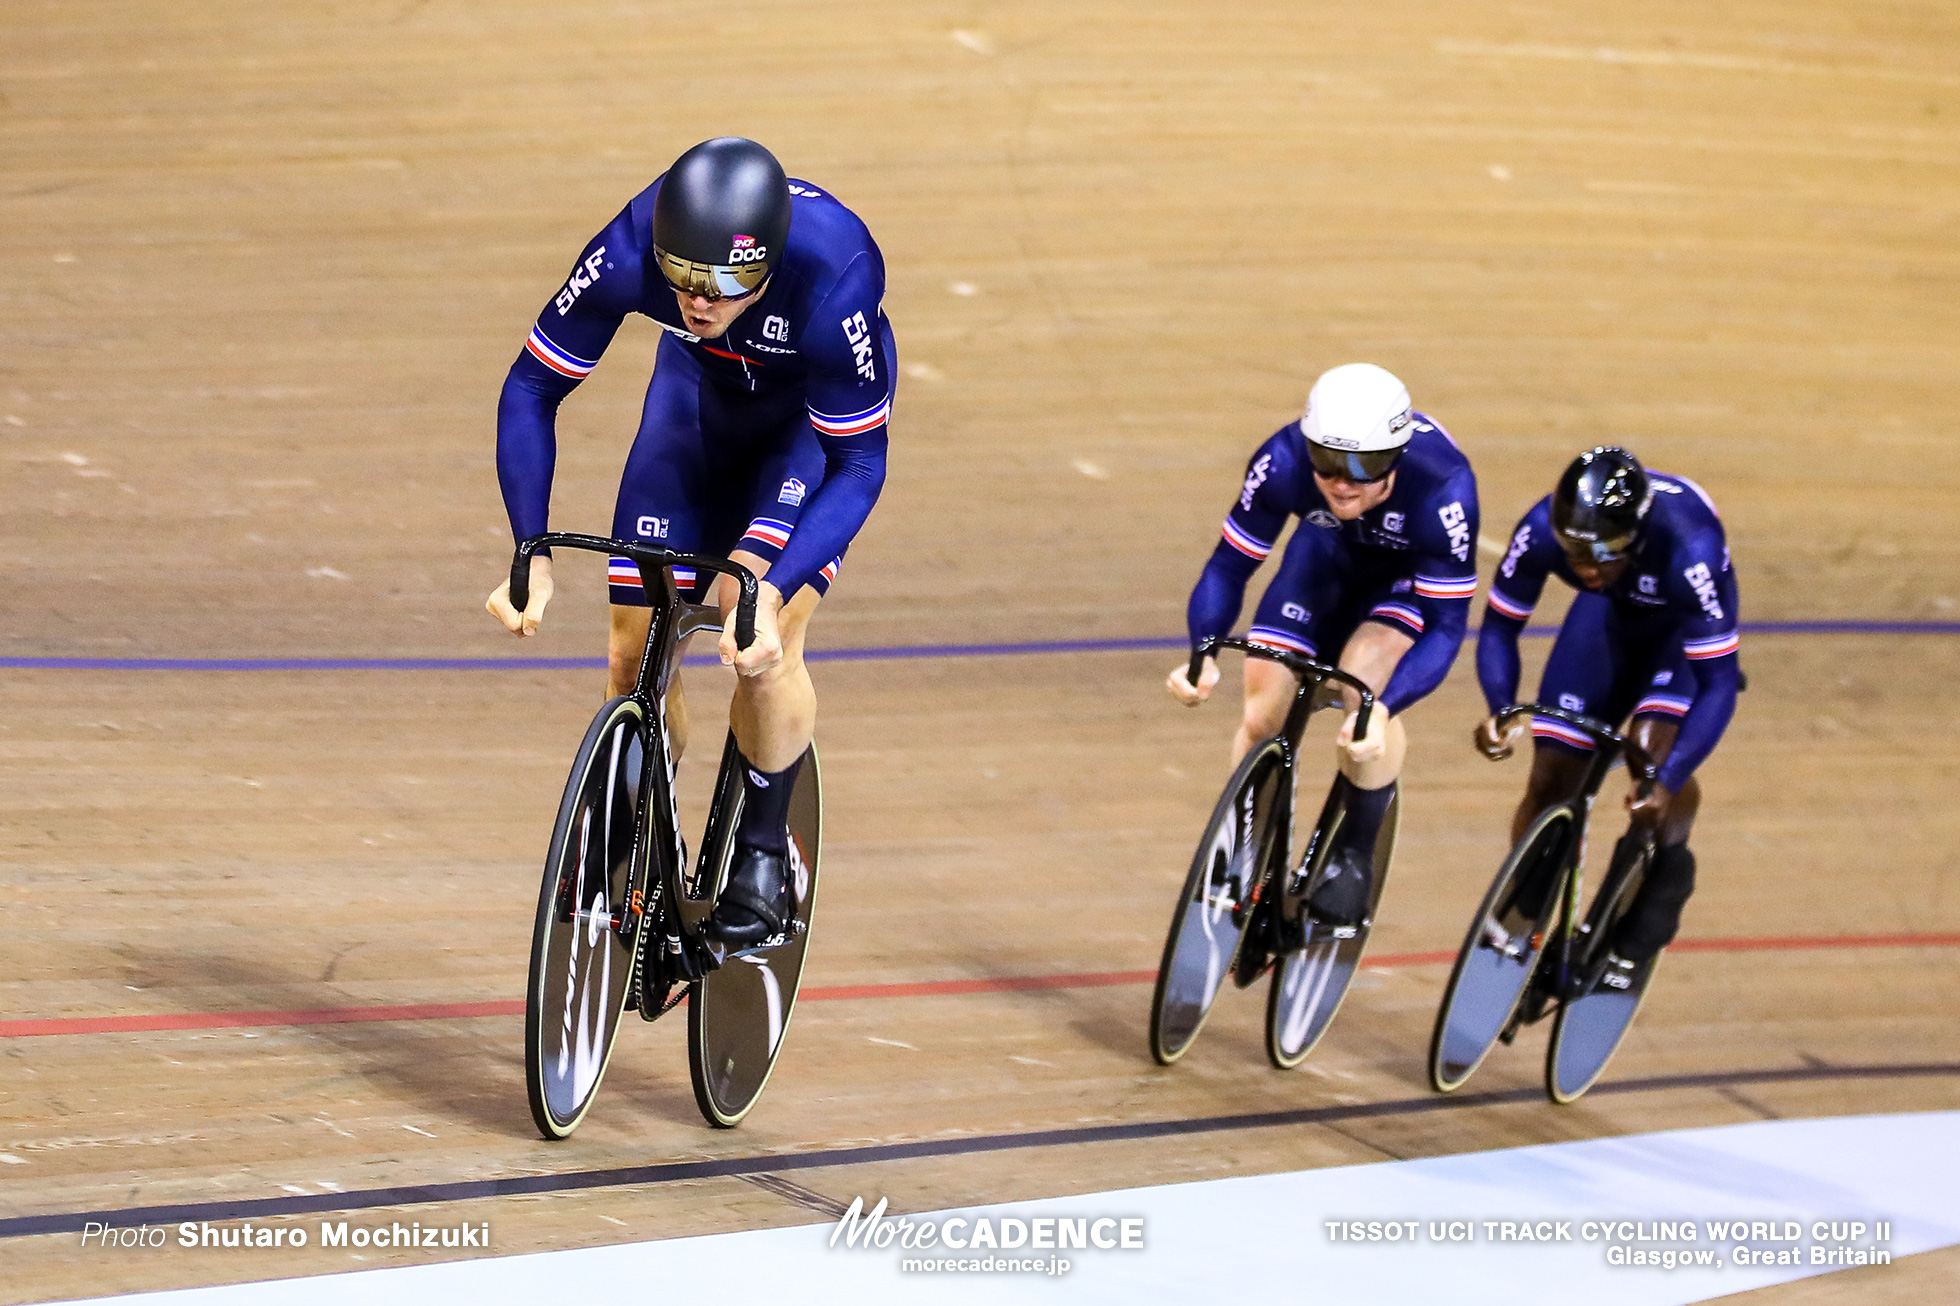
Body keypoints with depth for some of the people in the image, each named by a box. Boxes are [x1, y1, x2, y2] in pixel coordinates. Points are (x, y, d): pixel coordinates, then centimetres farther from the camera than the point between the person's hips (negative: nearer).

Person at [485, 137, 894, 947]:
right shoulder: (629, 254, -35)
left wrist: (770, 592, -42)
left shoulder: (833, 280, -42)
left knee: (762, 641, -22)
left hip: (818, 408, -3)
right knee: (635, 654, -3)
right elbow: (531, 390, -21)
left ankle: (763, 851, 1)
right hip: (702, 387, 3)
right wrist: (532, 554, -30)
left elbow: (858, 465, -31)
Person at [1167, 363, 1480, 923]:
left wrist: (1383, 709, -50)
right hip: (1330, 555, 3)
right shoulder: (1283, 463, -35)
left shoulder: (1442, 490, -41)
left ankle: (1356, 855, -8)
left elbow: (1446, 626, -35)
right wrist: (1203, 656, -42)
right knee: (1262, 719, -7)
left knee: (1365, 677, -29)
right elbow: (1229, 566, -24)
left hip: (1414, 572, -3)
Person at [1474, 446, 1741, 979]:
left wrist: (1668, 781, -48)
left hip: (1685, 623, -3)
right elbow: (1499, 627, -18)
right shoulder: (1541, 531, -33)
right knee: (1551, 776, -3)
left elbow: (1718, 684, -38)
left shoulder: (1688, 549, -43)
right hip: (1610, 615, 3)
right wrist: (1501, 711, -37)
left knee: (1655, 741, -29)